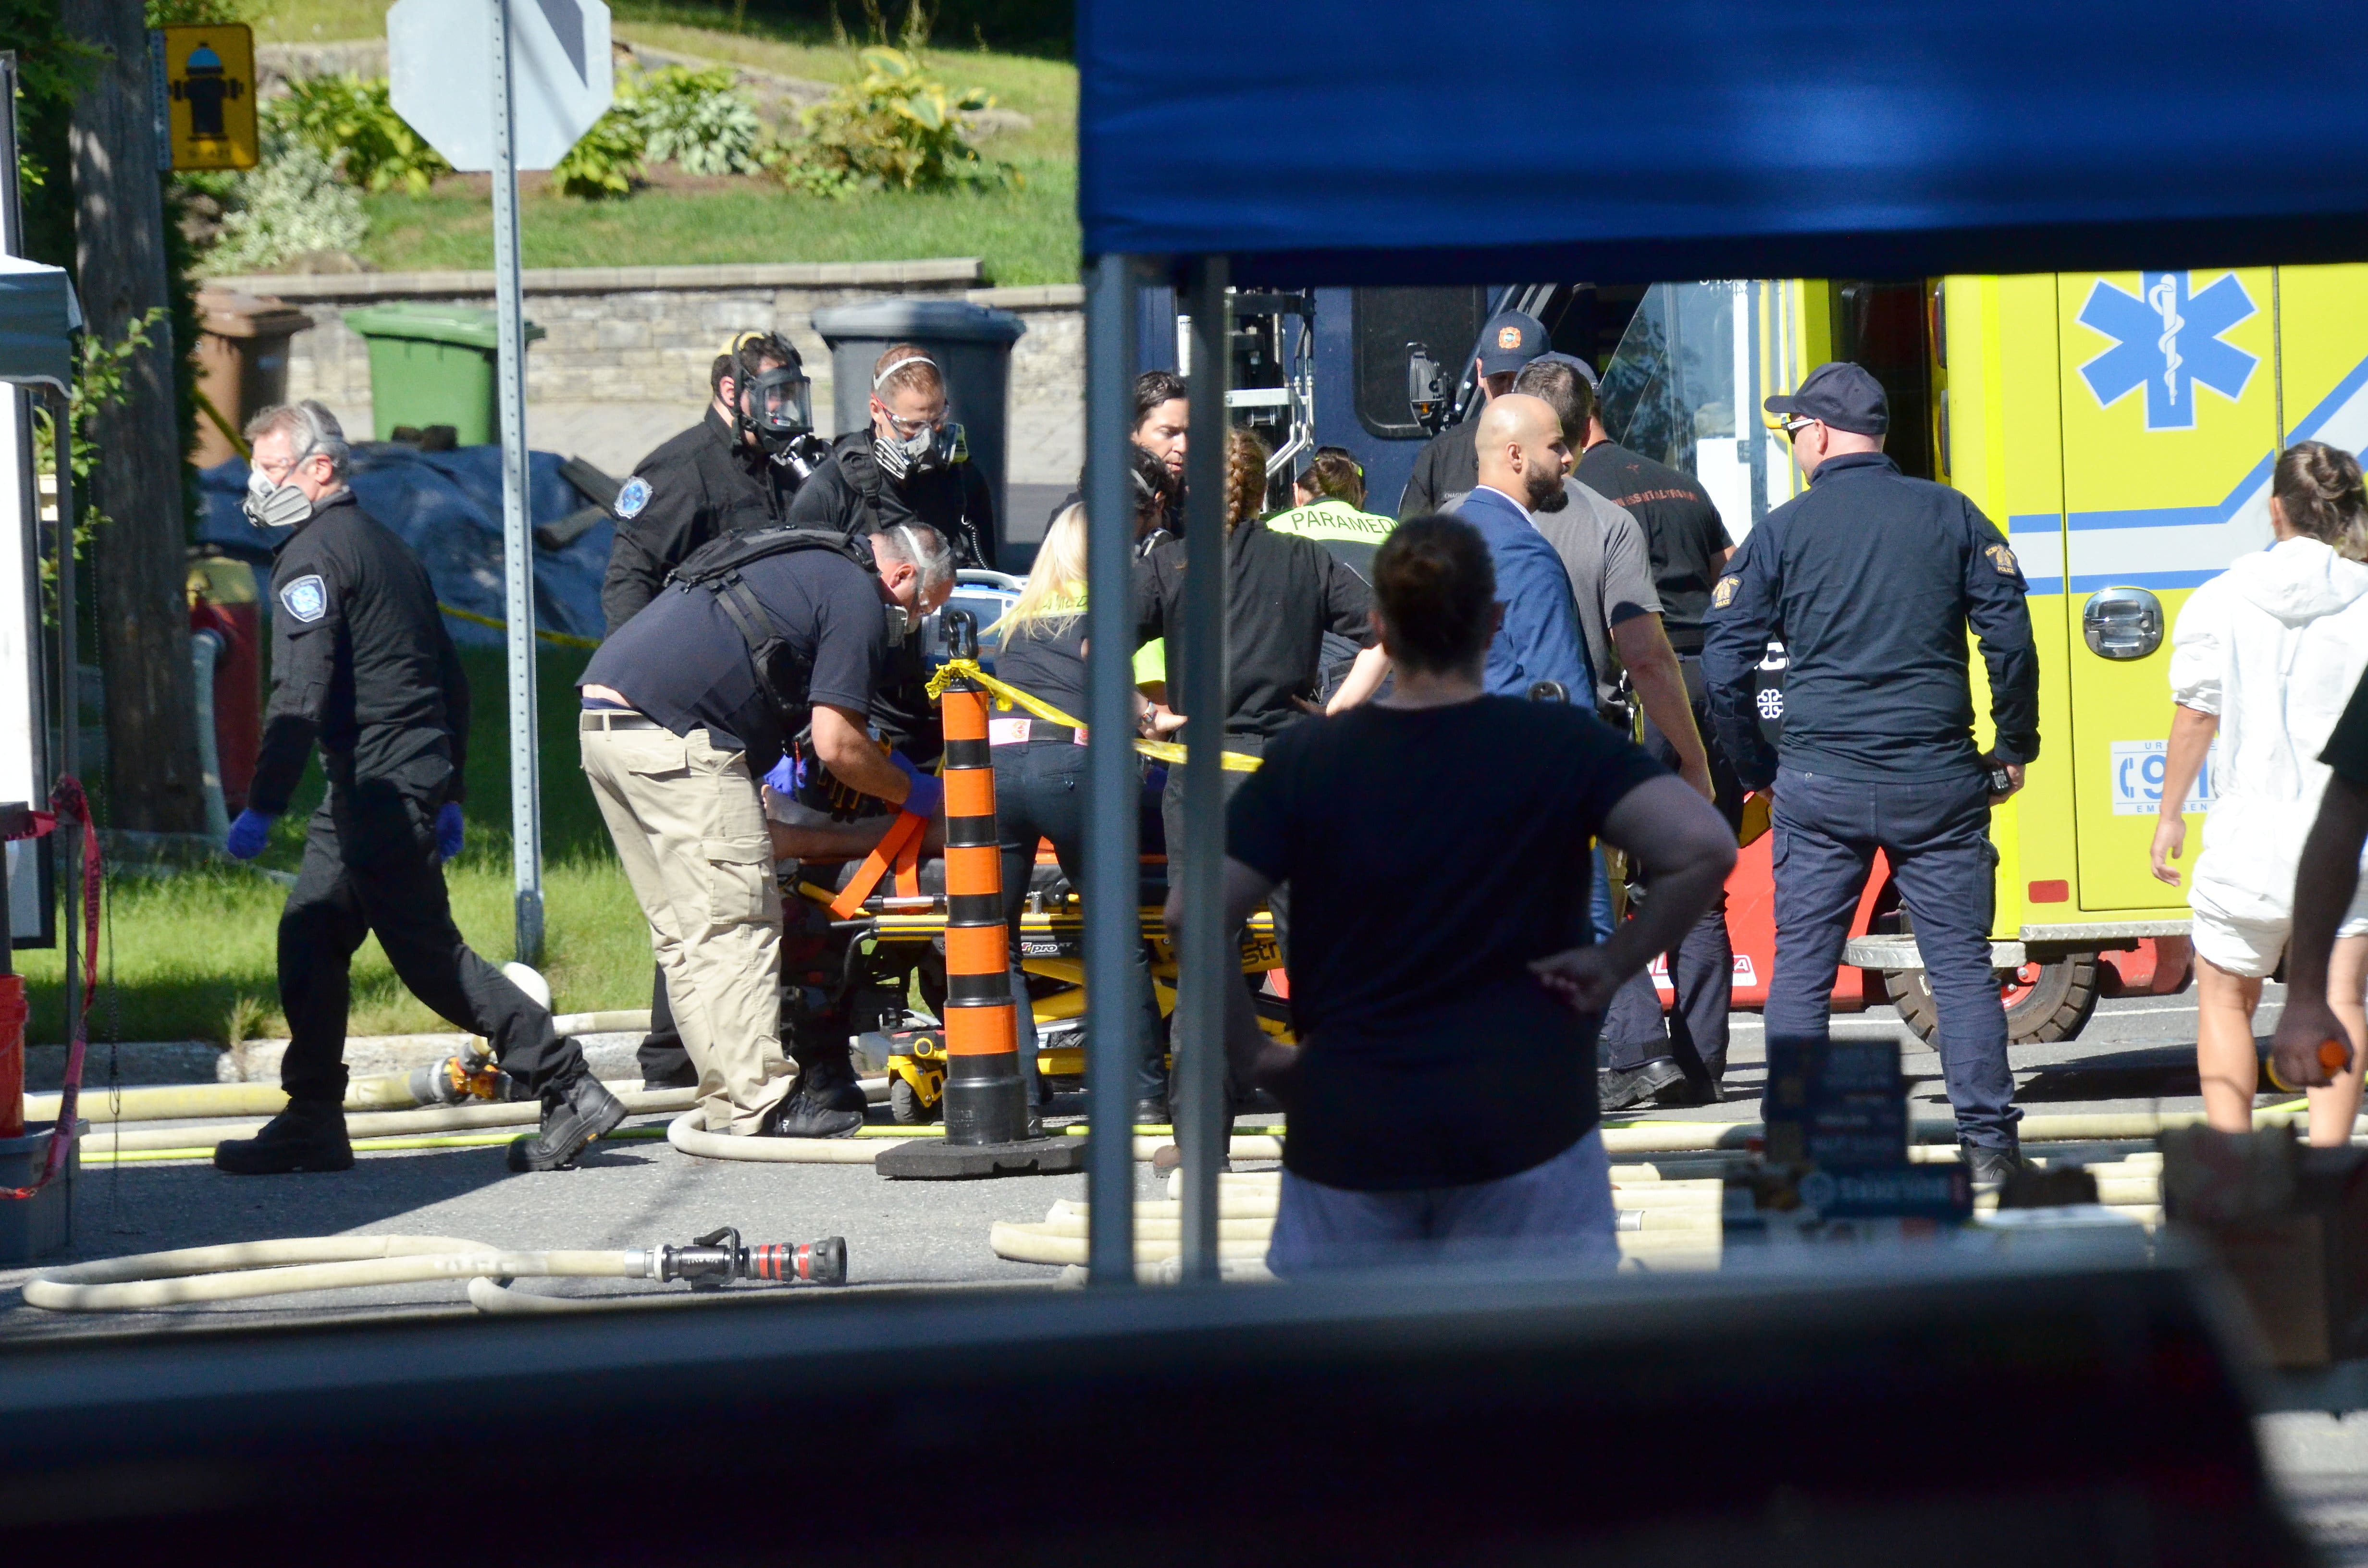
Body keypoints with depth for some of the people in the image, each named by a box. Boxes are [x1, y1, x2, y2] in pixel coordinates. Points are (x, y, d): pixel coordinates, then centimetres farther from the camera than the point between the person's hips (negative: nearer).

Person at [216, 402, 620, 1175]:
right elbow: (450, 678, 22)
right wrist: (447, 792, 25)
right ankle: (313, 1121, 12)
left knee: (428, 952, -7)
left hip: (378, 786, -10)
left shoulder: (310, 558, -11)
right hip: (418, 777, 10)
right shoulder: (385, 545, 19)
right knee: (310, 935, 12)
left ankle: (570, 1090, -8)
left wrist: (262, 807, -20)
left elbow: (300, 696, -20)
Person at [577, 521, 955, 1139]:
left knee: (686, 933, 12)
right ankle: (761, 1108, -6)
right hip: (677, 740, -10)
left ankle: (727, 1102, 14)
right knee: (735, 925, -5)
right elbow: (836, 745, -6)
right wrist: (913, 793, 7)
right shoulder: (858, 598, -2)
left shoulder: (803, 560, 26)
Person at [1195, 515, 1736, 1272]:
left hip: (1349, 1131, 1)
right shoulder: (1560, 747, -3)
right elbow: (1704, 848, -15)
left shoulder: (1306, 760, 0)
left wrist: (1257, 1060, 4)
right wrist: (1615, 962, -3)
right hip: (1523, 1122, -1)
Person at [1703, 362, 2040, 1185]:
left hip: (1822, 784, -1)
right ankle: (1988, 1141, 0)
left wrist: (1756, 769, 12)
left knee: (1800, 969, 7)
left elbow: (1724, 667, 0)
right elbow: (2010, 637, 0)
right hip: (1937, 779, 1)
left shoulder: (1782, 531, 1)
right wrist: (2014, 748, 11)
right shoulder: (1951, 516, 4)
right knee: (1962, 964, 5)